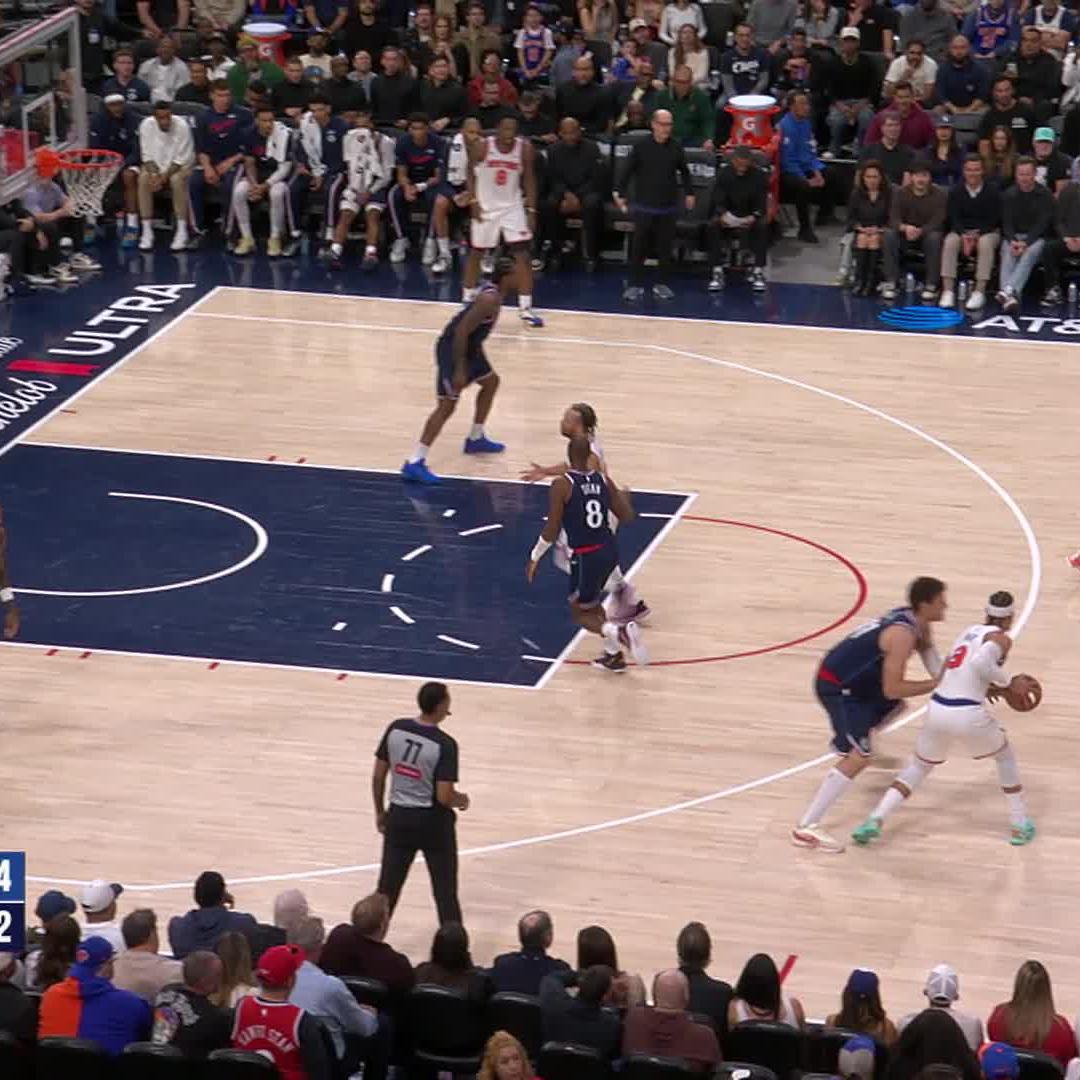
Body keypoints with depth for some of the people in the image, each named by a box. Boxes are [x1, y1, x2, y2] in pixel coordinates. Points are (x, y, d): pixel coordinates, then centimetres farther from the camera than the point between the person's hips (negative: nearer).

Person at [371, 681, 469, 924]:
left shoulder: (395, 729, -5)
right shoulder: (444, 744, -19)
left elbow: (378, 776, 2)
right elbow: (444, 797, -20)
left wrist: (380, 811, 16)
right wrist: (462, 800, 2)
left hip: (399, 817, 4)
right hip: (433, 822, -4)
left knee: (387, 887, 13)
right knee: (445, 891, 8)